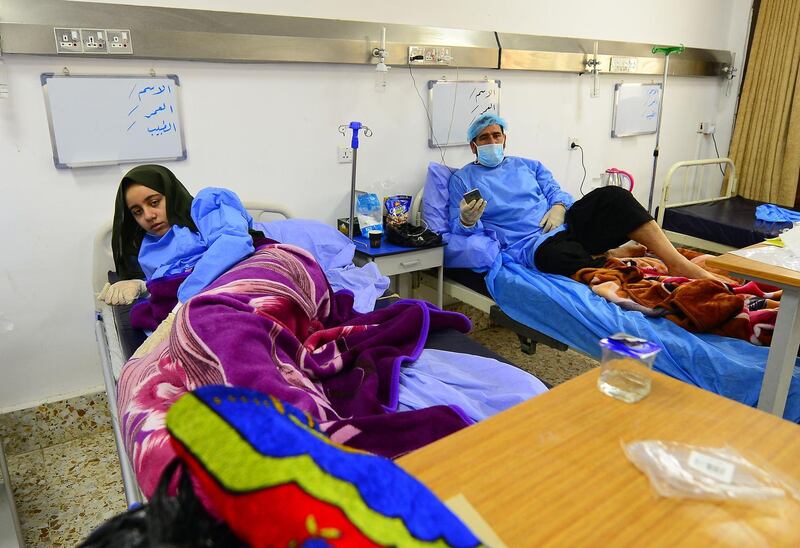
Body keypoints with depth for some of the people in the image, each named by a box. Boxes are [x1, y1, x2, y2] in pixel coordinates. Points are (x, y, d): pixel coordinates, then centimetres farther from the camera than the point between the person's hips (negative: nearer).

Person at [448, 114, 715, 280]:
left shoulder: (528, 166, 24)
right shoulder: (463, 179, 11)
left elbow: (557, 193, 18)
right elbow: (459, 230, 5)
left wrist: (559, 207, -6)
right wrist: (467, 221, -20)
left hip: (563, 226, 5)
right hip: (528, 245, -5)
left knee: (611, 195, -21)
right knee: (555, 254, -42)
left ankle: (678, 264, -25)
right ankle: (613, 256, -16)